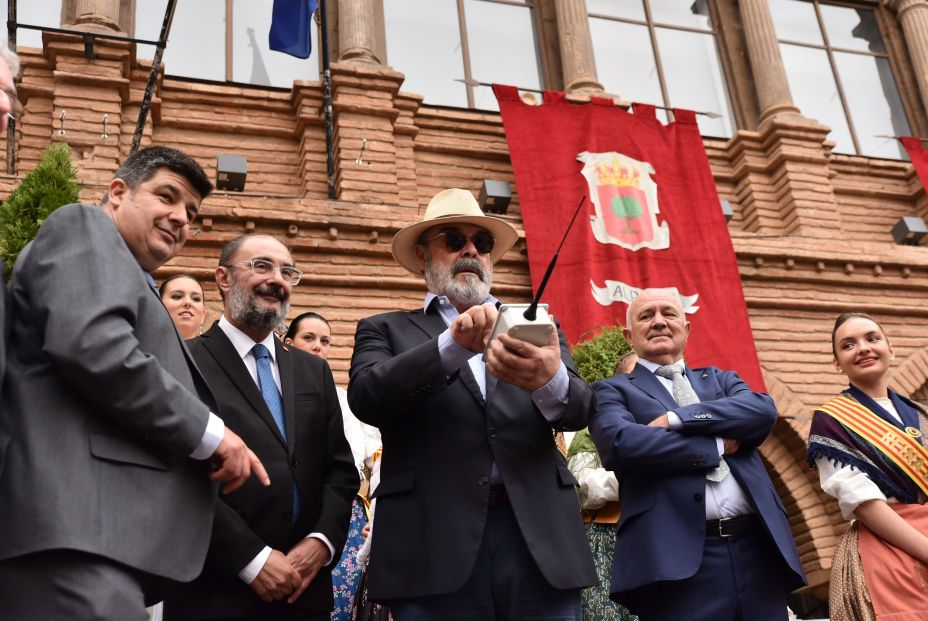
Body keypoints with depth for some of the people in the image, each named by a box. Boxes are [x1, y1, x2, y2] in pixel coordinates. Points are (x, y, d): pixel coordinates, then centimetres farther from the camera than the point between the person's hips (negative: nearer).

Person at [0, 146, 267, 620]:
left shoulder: (135, 287, 31)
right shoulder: (83, 228, 6)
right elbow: (90, 345, -14)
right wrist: (209, 431, -8)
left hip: (101, 528, 9)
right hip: (78, 526, -9)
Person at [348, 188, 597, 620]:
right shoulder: (386, 330, 12)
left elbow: (578, 409, 1)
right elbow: (366, 398, -7)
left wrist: (551, 379, -22)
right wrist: (453, 344, -22)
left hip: (538, 537, 2)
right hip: (435, 543, -2)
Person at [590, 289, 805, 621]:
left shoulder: (720, 380, 20)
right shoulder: (613, 391, 8)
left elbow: (763, 410, -1)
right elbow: (621, 443, -13)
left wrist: (675, 419, -10)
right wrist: (718, 445, -5)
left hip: (757, 549, 4)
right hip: (679, 560, -4)